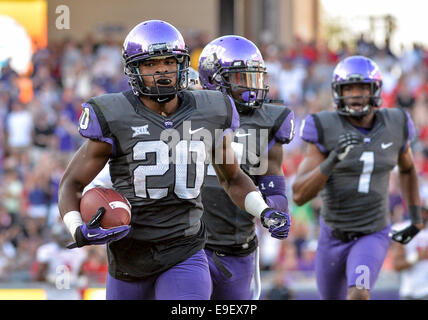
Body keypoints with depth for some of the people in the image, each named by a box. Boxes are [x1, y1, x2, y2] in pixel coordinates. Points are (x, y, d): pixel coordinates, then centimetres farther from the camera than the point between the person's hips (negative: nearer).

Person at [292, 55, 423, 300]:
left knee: (359, 297, -29)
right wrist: (333, 159, -38)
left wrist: (417, 218, 11)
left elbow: (407, 168, 16)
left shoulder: (394, 127, -8)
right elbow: (299, 196, -24)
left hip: (374, 236, -1)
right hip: (334, 236, 1)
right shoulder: (326, 130, -17)